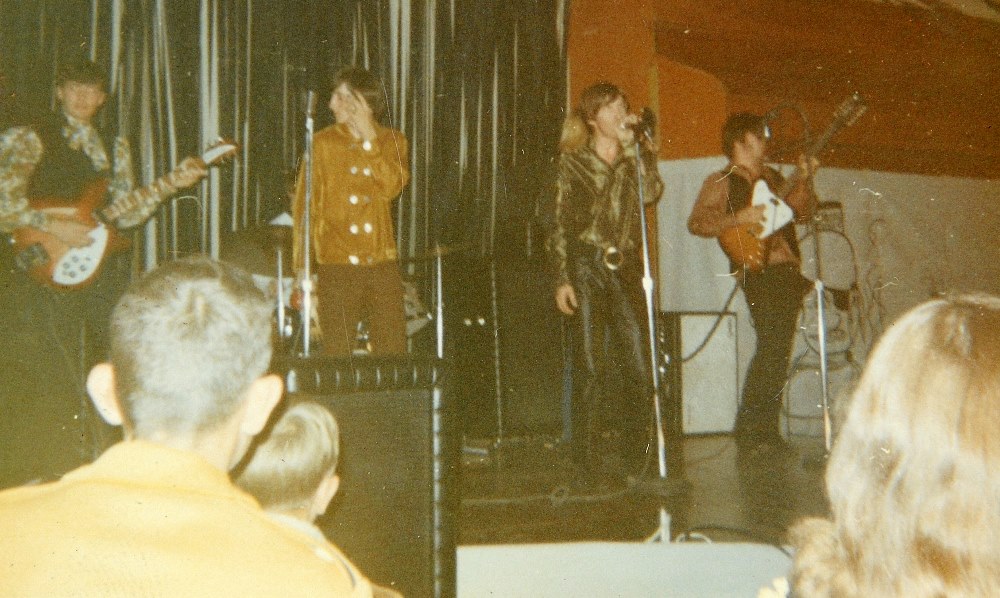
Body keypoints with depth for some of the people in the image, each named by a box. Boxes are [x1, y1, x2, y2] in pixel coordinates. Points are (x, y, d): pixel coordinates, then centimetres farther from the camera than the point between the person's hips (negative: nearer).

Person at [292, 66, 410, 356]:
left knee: (393, 353, 2)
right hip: (336, 266, -1)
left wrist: (369, 139, -10)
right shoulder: (322, 144, 4)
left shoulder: (392, 141, 8)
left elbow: (392, 187, -10)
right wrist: (302, 268, -3)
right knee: (338, 356, 2)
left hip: (382, 265, 1)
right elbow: (303, 207, 3)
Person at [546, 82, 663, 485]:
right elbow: (560, 224, 3)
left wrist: (631, 145, -8)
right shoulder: (573, 161, 6)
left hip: (626, 269, 3)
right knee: (592, 368, -5)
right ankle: (586, 466, 2)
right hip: (586, 267, -3)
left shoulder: (638, 154, 13)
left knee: (640, 369, -2)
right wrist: (561, 279, -4)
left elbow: (651, 193, -7)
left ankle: (632, 460, 11)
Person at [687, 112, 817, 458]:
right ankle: (747, 430, -10)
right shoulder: (722, 182, 2)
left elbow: (803, 212, 17)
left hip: (786, 267, 7)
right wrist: (741, 218, -17)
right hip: (756, 269, -7)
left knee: (780, 350, 6)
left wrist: (804, 181, 2)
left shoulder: (773, 177, 22)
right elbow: (696, 222, -9)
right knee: (772, 346, -16)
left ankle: (767, 430, 13)